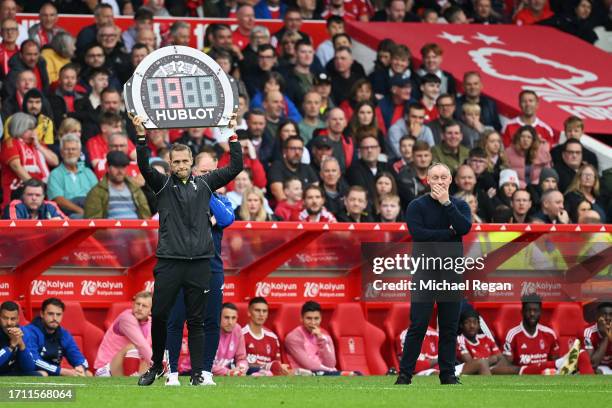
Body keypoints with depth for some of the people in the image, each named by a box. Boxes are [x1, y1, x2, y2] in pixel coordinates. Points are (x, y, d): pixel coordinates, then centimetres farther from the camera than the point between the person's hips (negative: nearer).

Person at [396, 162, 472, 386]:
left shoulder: (459, 205, 6)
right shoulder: (417, 206, -1)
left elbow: (465, 228, -13)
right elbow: (418, 233, -16)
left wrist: (446, 203, -17)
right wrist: (449, 233, -11)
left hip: (452, 272, 3)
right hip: (425, 272, -3)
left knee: (449, 326, 5)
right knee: (418, 325, -5)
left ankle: (448, 374, 12)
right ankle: (405, 374, -1)